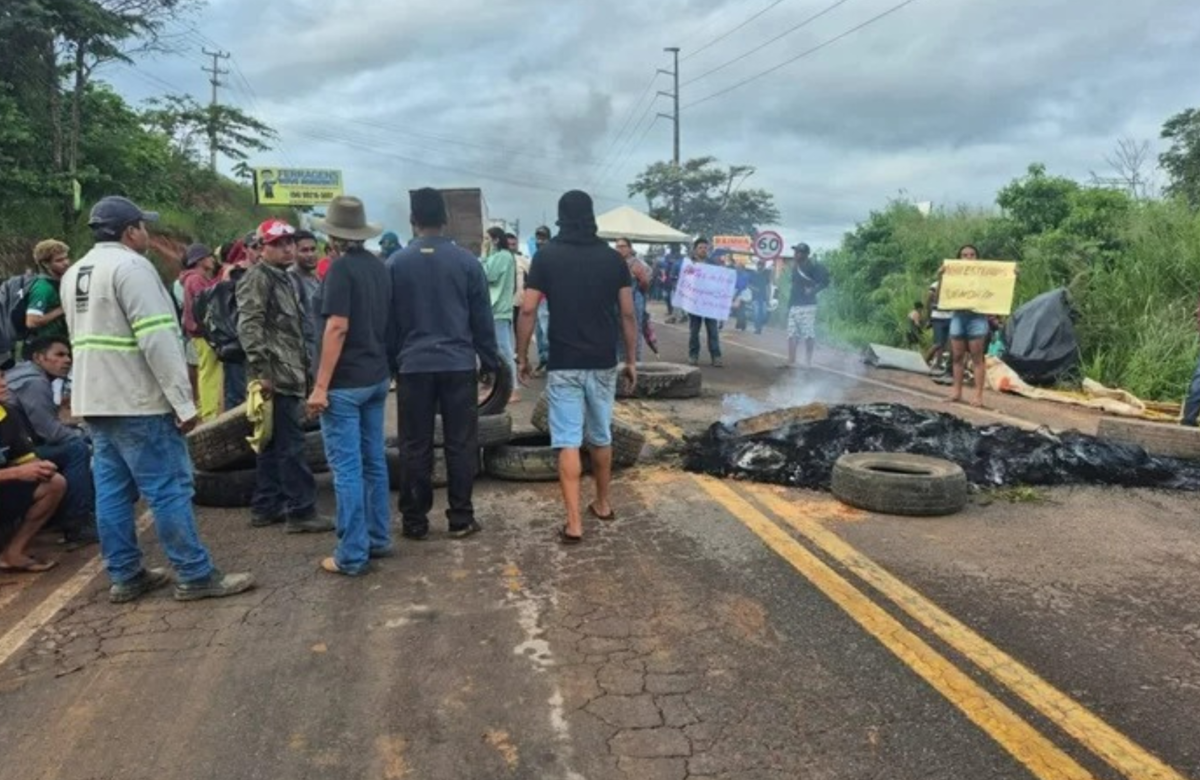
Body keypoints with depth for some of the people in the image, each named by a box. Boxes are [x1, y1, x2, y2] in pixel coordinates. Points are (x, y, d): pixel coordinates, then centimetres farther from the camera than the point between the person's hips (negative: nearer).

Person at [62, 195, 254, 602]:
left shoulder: (75, 273, 16)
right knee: (169, 489, -5)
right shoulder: (130, 266, -14)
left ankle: (125, 576, 17)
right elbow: (157, 340, -21)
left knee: (112, 491, 11)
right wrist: (182, 400, -20)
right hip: (137, 401, -9)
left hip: (94, 400, 9)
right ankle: (196, 576, 0)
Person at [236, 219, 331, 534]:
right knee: (291, 445, -8)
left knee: (274, 443, 13)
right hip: (276, 377, -10)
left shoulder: (286, 278, 20)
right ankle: (301, 511, -4)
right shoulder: (258, 278, -9)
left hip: (290, 375, 10)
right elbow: (249, 328, -18)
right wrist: (261, 372, -22)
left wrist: (305, 369, 22)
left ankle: (266, 506, 21)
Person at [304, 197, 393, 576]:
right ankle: (379, 539, 22)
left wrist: (321, 386, -19)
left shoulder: (342, 268, -14)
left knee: (347, 468, -3)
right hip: (376, 378, 8)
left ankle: (352, 555, 2)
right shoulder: (378, 267, 10)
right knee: (374, 461, 13)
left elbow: (338, 327, -21)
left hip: (346, 382, -8)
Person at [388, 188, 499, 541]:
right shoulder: (467, 261, -1)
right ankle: (461, 519, 10)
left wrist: (391, 362, 15)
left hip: (413, 365, 1)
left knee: (415, 447, 7)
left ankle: (414, 521, 14)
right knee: (461, 444, 6)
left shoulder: (398, 263, 0)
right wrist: (492, 361, 11)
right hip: (459, 364, 0)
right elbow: (483, 318, 1)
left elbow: (389, 319, 5)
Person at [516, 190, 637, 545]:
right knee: (601, 436, 18)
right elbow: (628, 314, 2)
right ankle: (603, 503, 32)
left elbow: (528, 310, -6)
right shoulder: (613, 257, 3)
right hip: (603, 363, 3)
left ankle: (573, 523, -4)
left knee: (568, 442, -1)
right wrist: (631, 359, 11)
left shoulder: (547, 256, -2)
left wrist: (522, 355, 4)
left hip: (564, 364, -2)